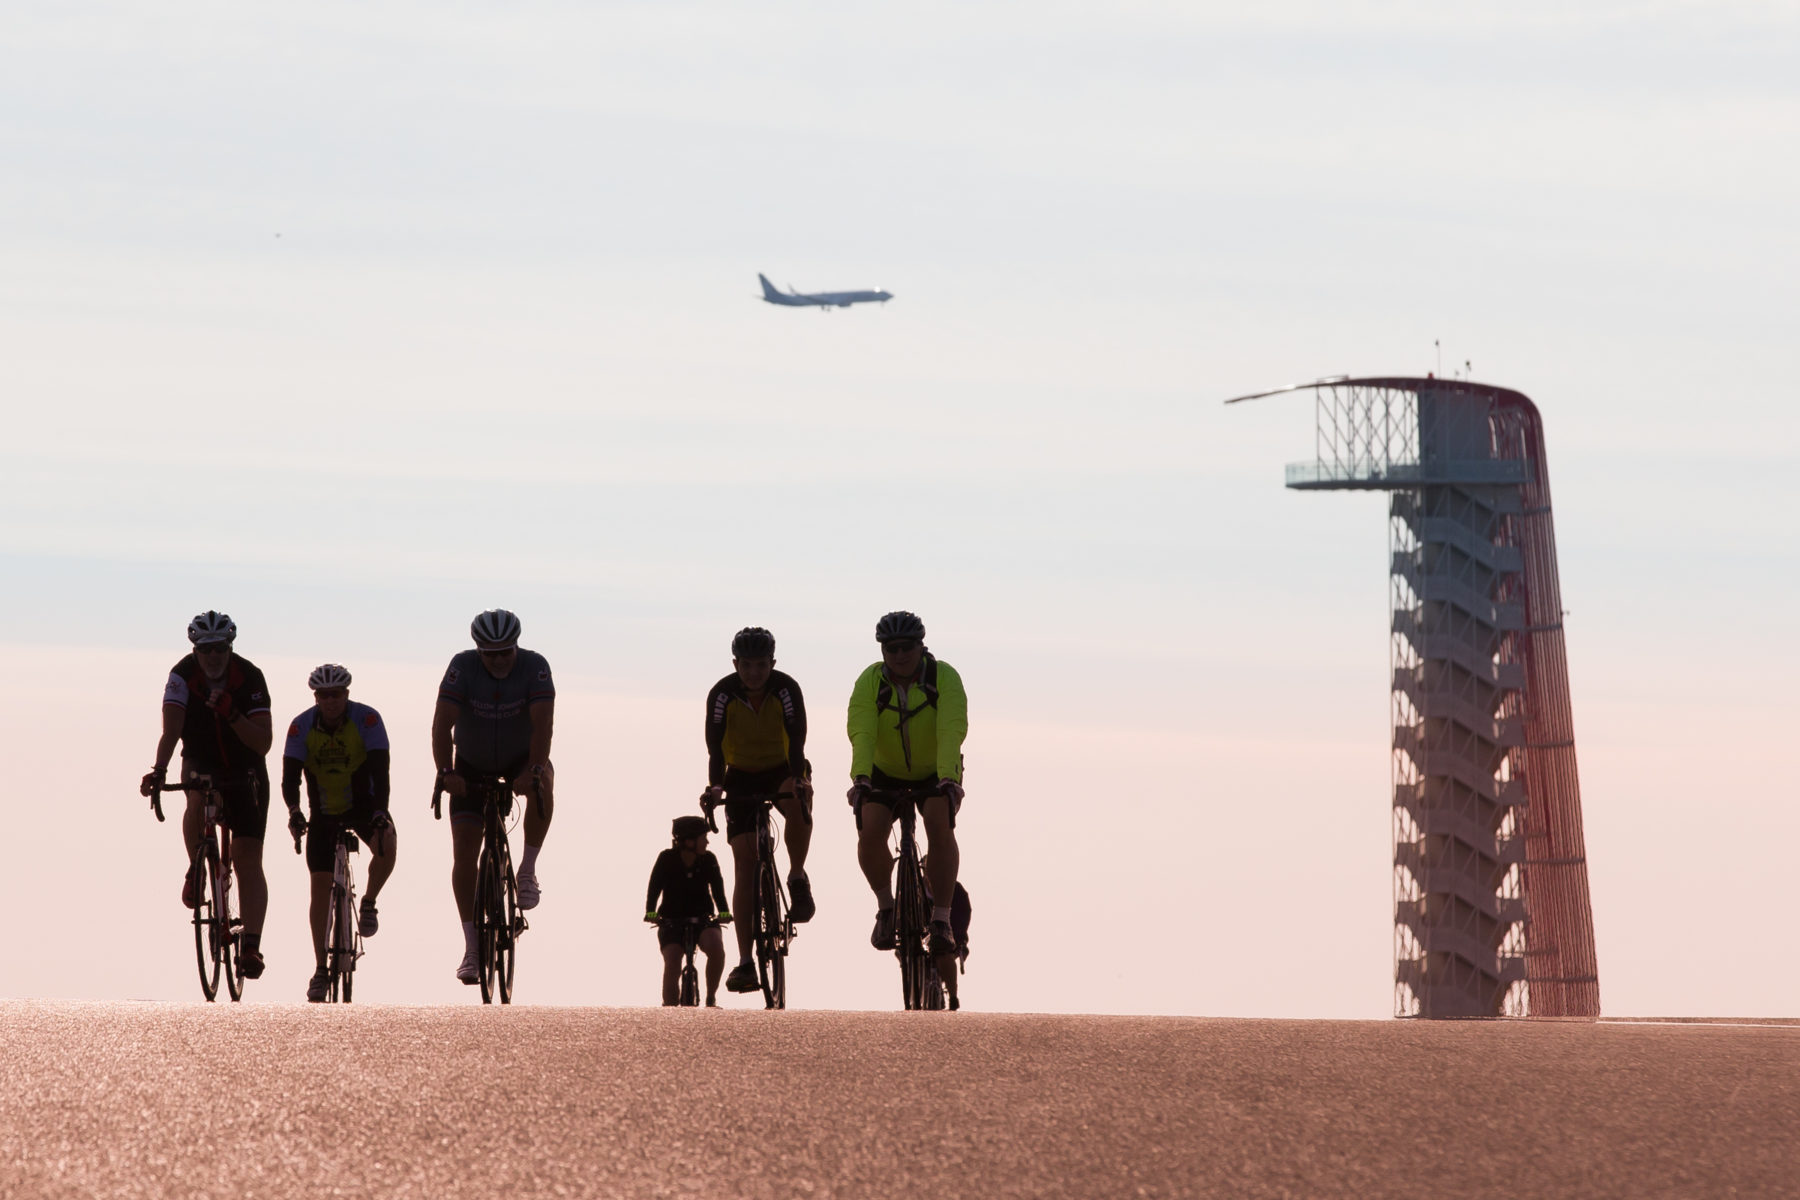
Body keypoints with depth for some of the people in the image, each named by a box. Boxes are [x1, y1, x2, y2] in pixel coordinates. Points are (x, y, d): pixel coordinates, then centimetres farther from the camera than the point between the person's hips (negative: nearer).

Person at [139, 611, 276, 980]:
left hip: (244, 770, -1)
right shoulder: (182, 675, -19)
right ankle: (197, 871, -8)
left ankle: (251, 946, -14)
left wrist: (231, 714, -39)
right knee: (196, 801, -35)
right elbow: (171, 731, -29)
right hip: (201, 763, 1)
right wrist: (158, 771, -46)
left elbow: (263, 742, -24)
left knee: (247, 859, -11)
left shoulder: (250, 678, -21)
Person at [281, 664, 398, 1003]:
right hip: (324, 810, 2)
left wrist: (380, 811, -41)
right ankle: (321, 970, 5)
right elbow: (290, 775, -21)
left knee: (385, 845, -33)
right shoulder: (301, 727, -15)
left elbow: (379, 771, -26)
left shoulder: (367, 720, -19)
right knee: (320, 884, -4)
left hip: (363, 804, -2)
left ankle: (369, 904, -3)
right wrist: (294, 811, -40)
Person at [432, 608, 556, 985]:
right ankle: (471, 948, -4)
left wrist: (534, 768, -48)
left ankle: (528, 871, -20)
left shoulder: (534, 667, -23)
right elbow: (442, 723, -30)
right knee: (464, 855, -10)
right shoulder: (463, 667, -22)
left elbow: (542, 723, -34)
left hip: (521, 758, -1)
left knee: (541, 784, -37)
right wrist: (445, 772, -43)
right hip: (472, 766, 1)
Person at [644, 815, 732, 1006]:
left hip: (702, 918, 1)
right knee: (672, 965, -23)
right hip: (671, 922, -1)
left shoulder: (708, 860, -5)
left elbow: (717, 888, -11)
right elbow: (654, 888, -16)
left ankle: (711, 998, -12)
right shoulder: (667, 859, -10)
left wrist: (724, 911, -29)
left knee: (716, 947, -30)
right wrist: (650, 911, -33)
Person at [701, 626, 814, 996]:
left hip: (782, 769, -1)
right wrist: (715, 786, -41)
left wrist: (796, 779, -43)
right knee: (744, 859, -10)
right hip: (742, 775, 1)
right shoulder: (722, 694, -18)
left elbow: (796, 739, -27)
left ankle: (798, 879, -10)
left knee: (799, 803, -37)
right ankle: (745, 962, -12)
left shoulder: (786, 689, -19)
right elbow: (715, 746, -24)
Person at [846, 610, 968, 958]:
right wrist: (860, 781, -49)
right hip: (885, 773, 1)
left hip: (936, 773, -1)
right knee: (870, 832, -22)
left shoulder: (945, 678, -22)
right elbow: (861, 734, -33)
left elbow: (951, 733, -35)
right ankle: (885, 907, 4)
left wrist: (949, 781, -50)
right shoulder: (870, 682, -19)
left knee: (940, 826, -28)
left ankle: (941, 918, -20)